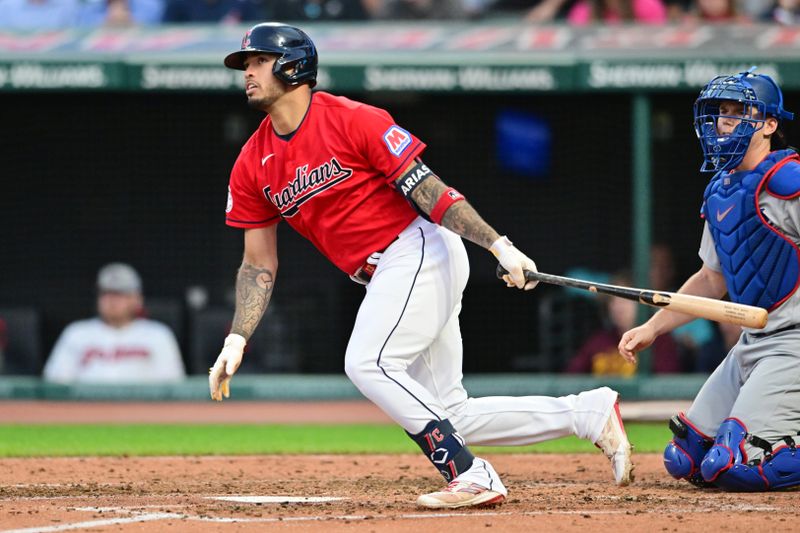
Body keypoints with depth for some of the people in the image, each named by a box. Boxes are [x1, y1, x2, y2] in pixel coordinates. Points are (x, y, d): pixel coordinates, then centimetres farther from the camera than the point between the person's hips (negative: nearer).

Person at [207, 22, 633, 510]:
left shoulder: (352, 121, -13)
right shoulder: (252, 167, 7)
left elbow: (428, 191, -15)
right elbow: (259, 264, 11)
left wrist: (500, 246, -21)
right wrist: (236, 341, 1)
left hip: (422, 250, -7)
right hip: (385, 279, 7)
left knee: (368, 363, -24)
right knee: (450, 415, 3)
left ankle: (472, 477, -18)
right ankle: (589, 414, 13)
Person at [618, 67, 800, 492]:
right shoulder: (719, 192, 13)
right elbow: (713, 278, 25)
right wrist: (652, 328, 21)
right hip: (752, 343, 9)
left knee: (731, 466, -19)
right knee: (684, 461, 9)